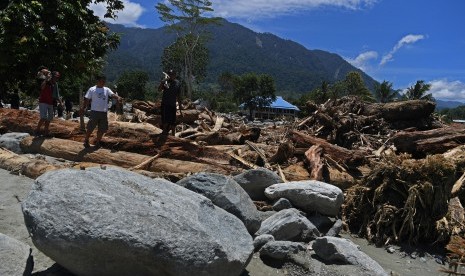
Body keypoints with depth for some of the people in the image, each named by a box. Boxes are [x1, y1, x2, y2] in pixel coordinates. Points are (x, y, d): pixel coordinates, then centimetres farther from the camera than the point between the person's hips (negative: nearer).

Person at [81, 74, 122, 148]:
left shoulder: (106, 89, 9)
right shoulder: (92, 89, 1)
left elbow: (112, 94, -7)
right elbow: (87, 99, 1)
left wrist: (118, 97, -27)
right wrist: (83, 107, -9)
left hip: (104, 112, 4)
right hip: (95, 112, -4)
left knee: (102, 129, 9)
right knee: (90, 128, -3)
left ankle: (97, 141, 26)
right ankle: (86, 141, 15)